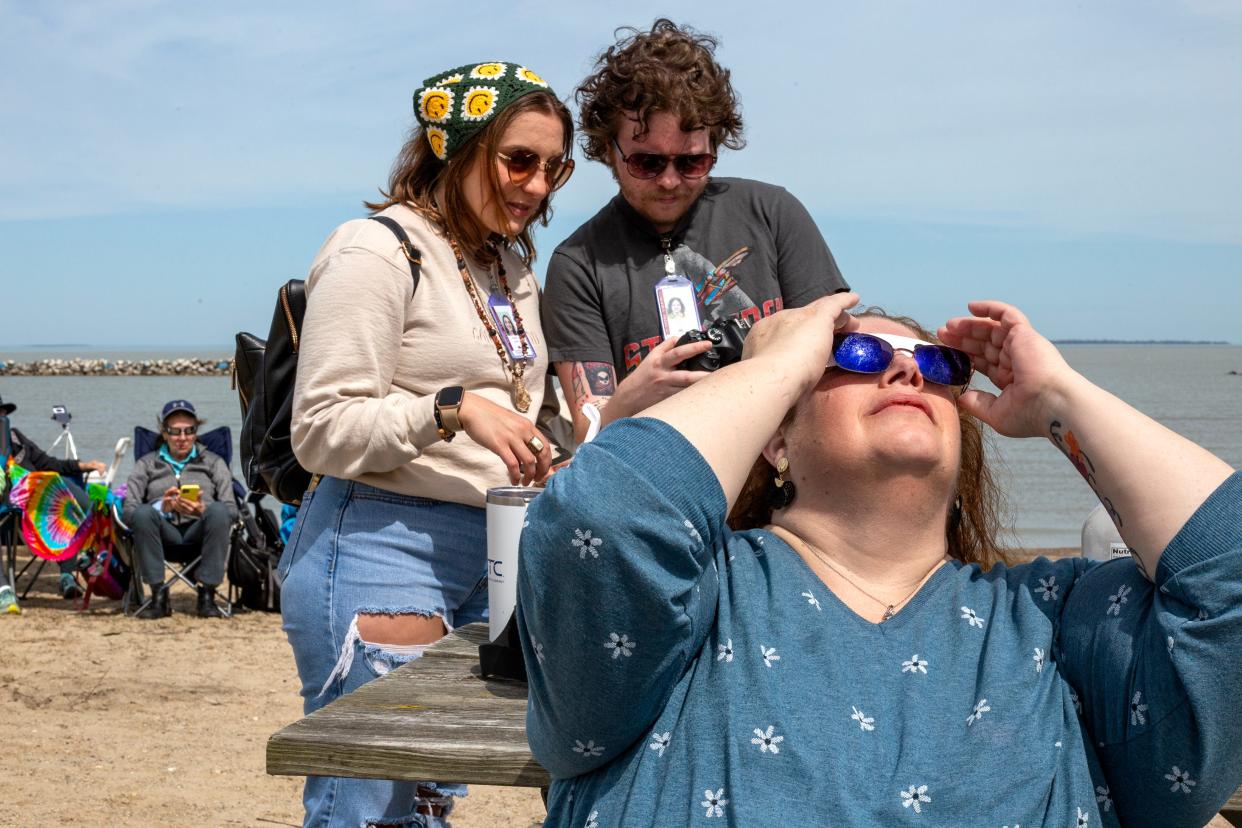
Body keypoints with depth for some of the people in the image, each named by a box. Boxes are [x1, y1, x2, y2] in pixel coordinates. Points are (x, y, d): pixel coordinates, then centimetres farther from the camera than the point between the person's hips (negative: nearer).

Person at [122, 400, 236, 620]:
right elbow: (128, 510, 4)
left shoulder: (213, 462, 21)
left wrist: (202, 510, -17)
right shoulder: (147, 463, 21)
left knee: (218, 511, -33)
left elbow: (231, 510, 5)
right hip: (165, 531, 0)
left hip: (198, 530, 0)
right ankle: (158, 595, -28)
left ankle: (207, 595, -29)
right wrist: (161, 507, -16)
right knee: (143, 513, -33)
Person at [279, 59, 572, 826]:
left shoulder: (514, 264, 16)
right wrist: (454, 410, -25)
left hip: (488, 554, 8)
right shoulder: (378, 253, -9)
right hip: (380, 551, -8)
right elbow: (323, 432, -14)